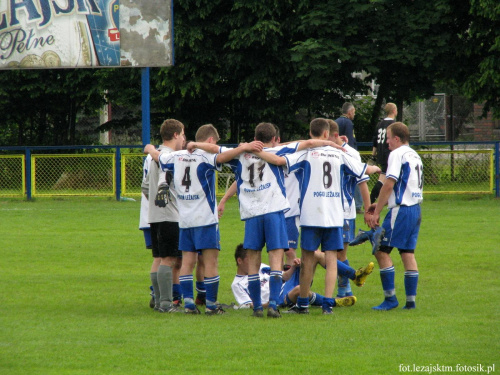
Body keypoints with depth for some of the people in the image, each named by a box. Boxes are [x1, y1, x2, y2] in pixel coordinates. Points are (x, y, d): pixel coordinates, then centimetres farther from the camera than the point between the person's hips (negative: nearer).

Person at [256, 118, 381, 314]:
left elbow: (279, 160, -16)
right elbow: (364, 169, 21)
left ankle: (303, 304, 15)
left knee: (308, 258, 7)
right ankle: (328, 303, -8)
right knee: (331, 259, 1)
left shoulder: (306, 153, -1)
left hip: (311, 215, -2)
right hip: (335, 215, 2)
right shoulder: (339, 154, 9)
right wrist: (377, 168, 43)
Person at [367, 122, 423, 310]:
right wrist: (381, 204, 24)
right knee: (408, 253, 10)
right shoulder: (415, 156, 17)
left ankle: (390, 298, -7)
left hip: (401, 210, -9)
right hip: (415, 209, 9)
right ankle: (411, 300, 8)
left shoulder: (397, 154, -9)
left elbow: (389, 184, -16)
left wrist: (377, 212, -12)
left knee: (381, 250, -4)